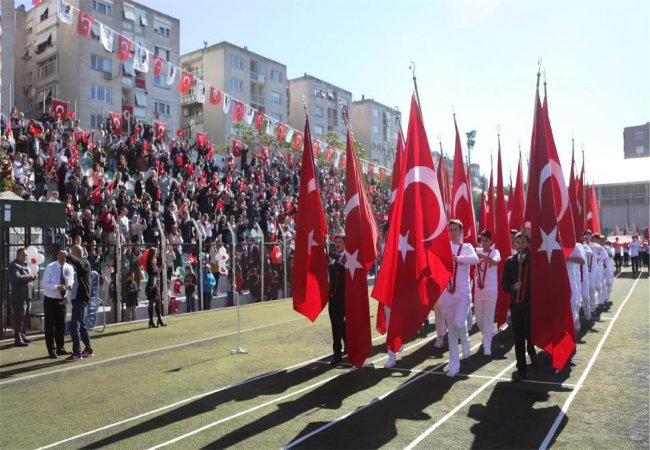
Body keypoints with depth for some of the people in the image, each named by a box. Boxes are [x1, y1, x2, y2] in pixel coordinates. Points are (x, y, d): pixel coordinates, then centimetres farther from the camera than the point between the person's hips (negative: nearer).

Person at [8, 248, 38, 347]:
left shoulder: (24, 265, 20)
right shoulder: (13, 265, -9)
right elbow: (16, 278, -24)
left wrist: (32, 276, 8)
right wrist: (30, 276, -19)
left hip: (27, 296, 9)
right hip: (19, 297, -9)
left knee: (26, 317, 14)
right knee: (19, 318, -8)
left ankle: (22, 335, 25)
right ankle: (18, 339, -5)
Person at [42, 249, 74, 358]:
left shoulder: (69, 268, -2)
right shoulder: (50, 267, -14)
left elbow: (71, 281, 8)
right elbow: (45, 284, -16)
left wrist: (71, 285, -16)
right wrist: (57, 287, -31)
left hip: (62, 300, 4)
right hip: (50, 300, -4)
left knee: (61, 325, 13)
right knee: (50, 325, 0)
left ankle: (60, 348, 26)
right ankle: (51, 350, 12)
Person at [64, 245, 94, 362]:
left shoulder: (84, 263, -13)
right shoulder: (81, 263, 14)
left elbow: (75, 260, -35)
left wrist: (66, 256, -26)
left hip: (80, 298, -10)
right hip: (78, 298, 10)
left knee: (74, 326, -9)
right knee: (81, 325, 16)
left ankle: (77, 353, -5)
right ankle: (88, 350, 24)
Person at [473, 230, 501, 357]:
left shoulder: (495, 252, -10)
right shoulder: (477, 251, 4)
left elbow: (495, 261, -32)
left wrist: (481, 256, -47)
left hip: (491, 289, -4)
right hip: (478, 289, 4)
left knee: (488, 318, 0)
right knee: (478, 318, 12)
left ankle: (487, 346, 8)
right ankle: (487, 336, 39)